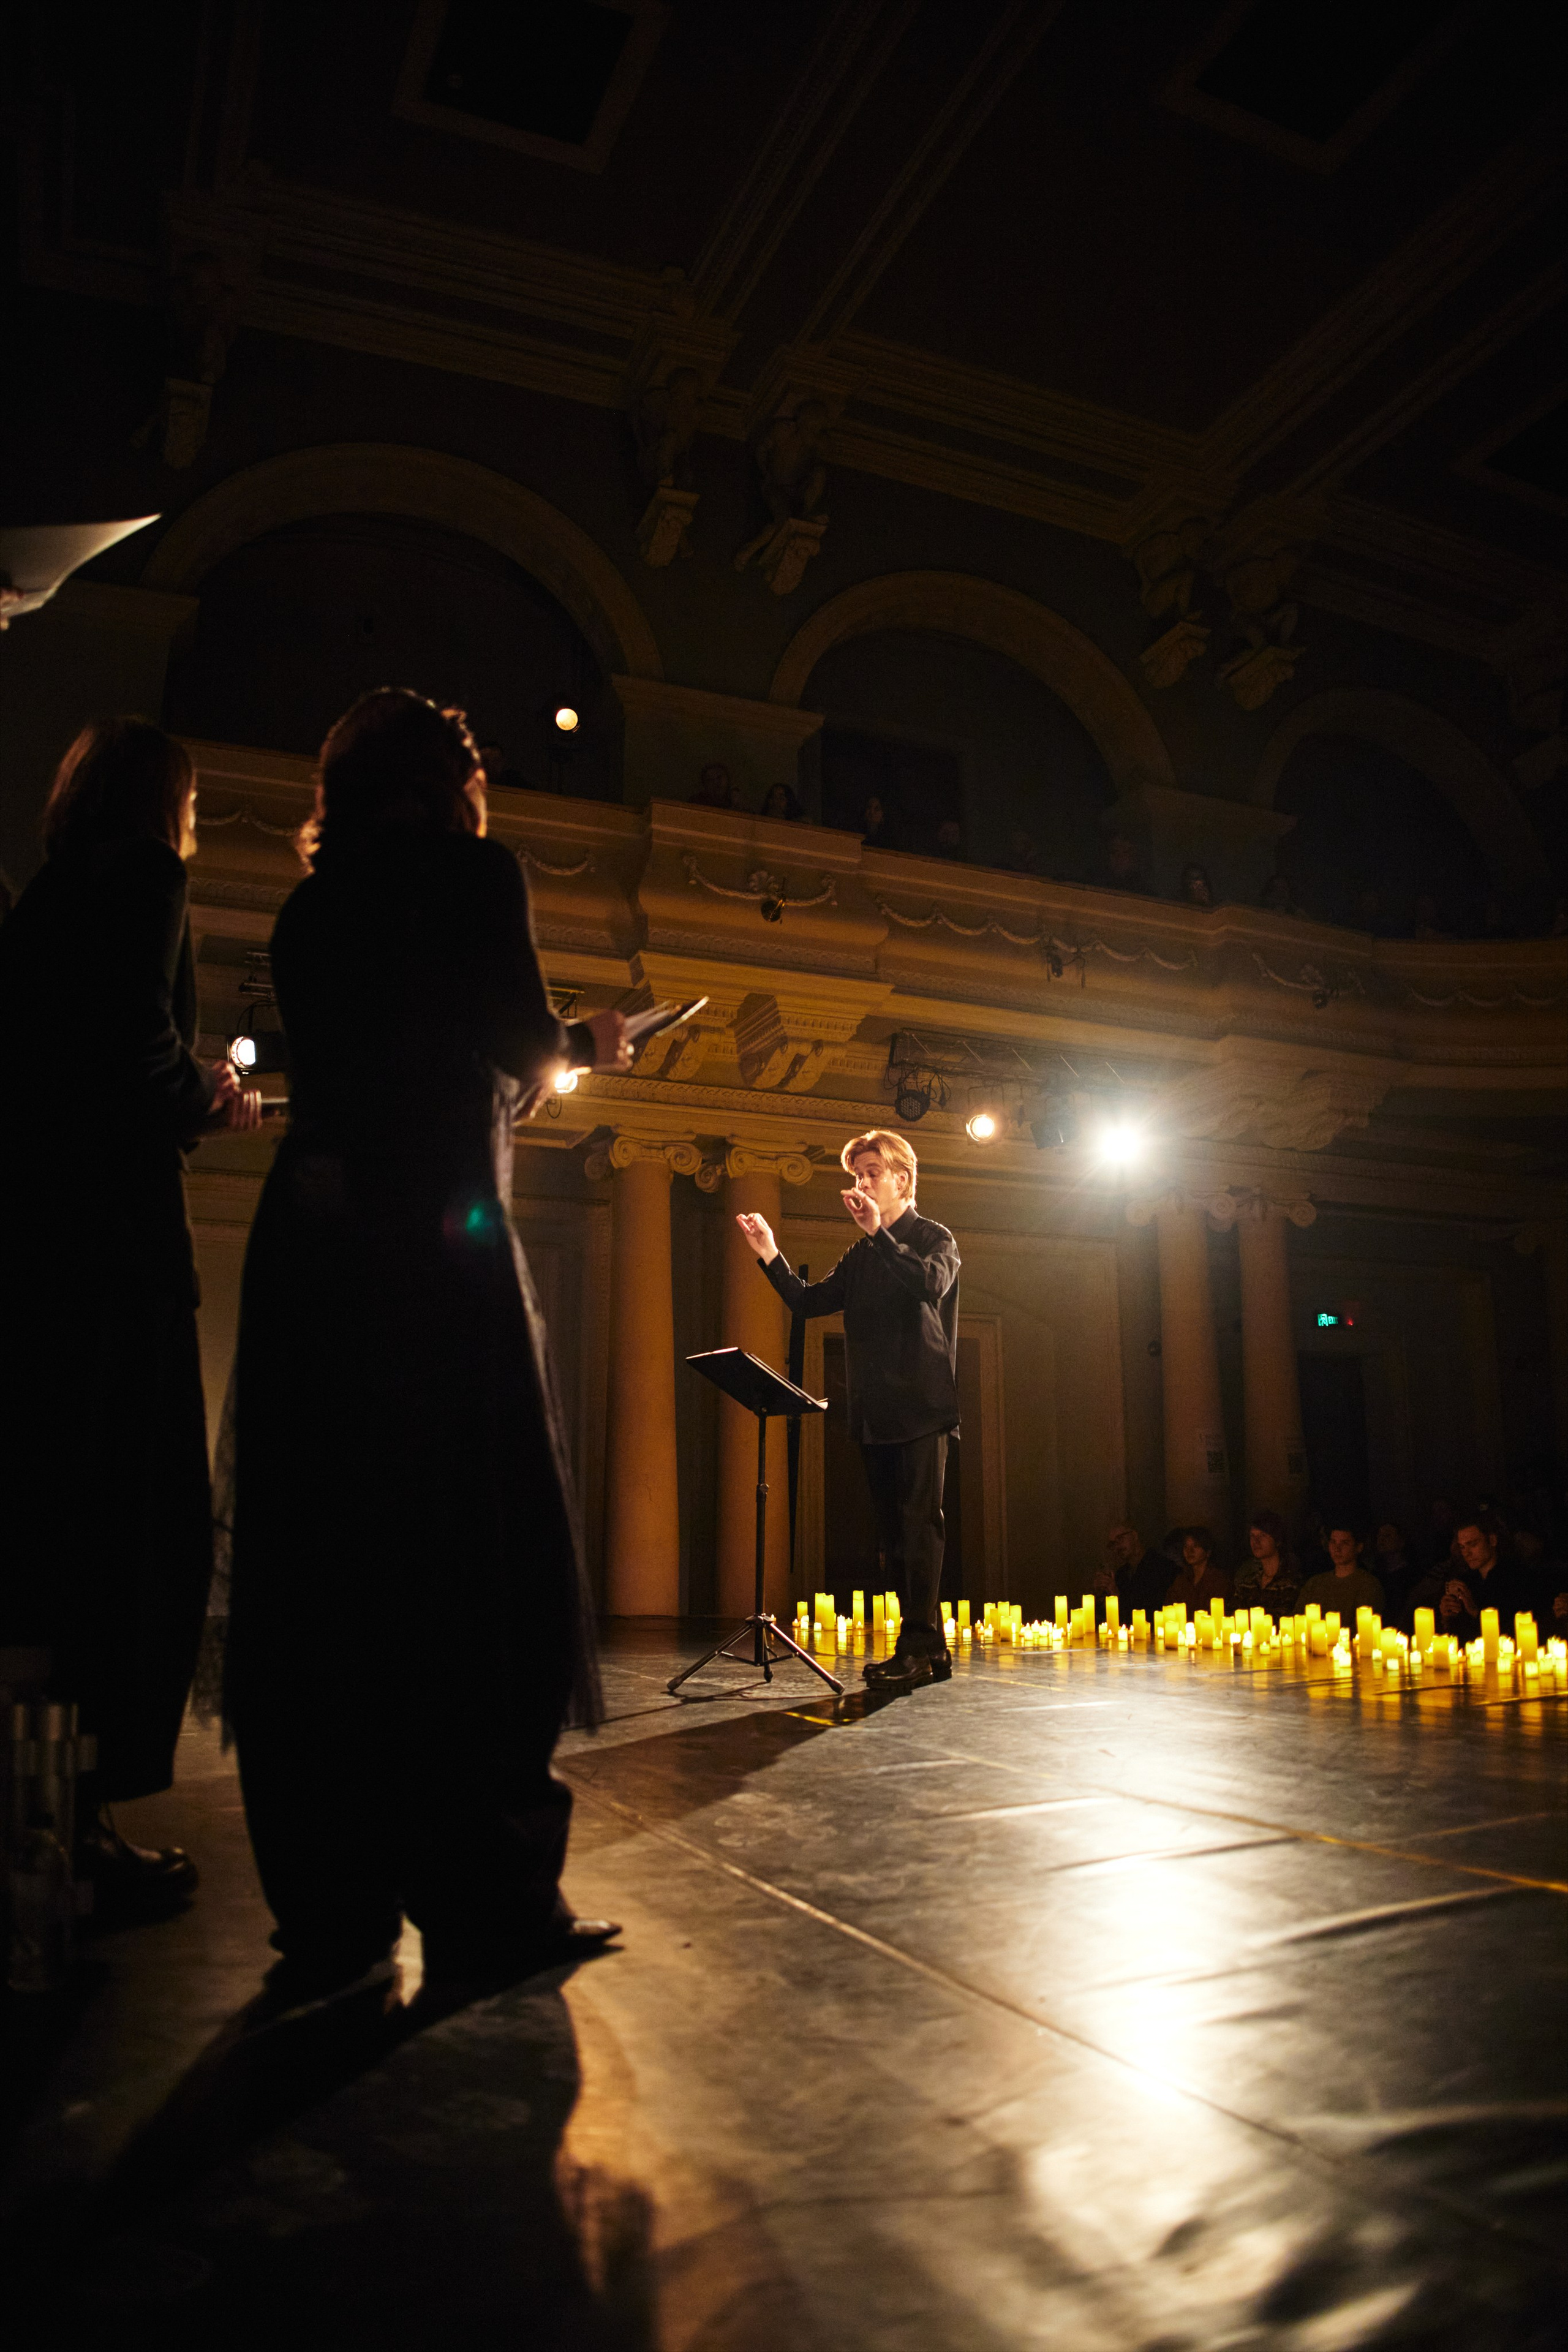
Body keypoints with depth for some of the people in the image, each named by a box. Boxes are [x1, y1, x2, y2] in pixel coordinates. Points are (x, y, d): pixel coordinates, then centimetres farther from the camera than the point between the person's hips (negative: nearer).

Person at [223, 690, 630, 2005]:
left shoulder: (311, 909, 20)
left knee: (314, 1570, 7)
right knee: (474, 1564, 0)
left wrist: (549, 1064, 29)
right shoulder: (471, 873, 3)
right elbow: (521, 1039, -6)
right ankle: (485, 1903, 6)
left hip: (307, 1242, 6)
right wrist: (581, 1048, 17)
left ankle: (329, 1917, 13)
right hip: (437, 1243, -6)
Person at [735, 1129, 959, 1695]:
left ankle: (918, 1646, -12)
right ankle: (929, 1649, 13)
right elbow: (809, 1301, 15)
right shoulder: (861, 1254, 20)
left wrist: (879, 1234, -24)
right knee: (893, 1529, 7)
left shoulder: (934, 1238, 1)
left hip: (921, 1405, -7)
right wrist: (770, 1257, 1)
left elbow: (931, 1282, -20)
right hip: (873, 1410, 7)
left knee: (919, 1523, -11)